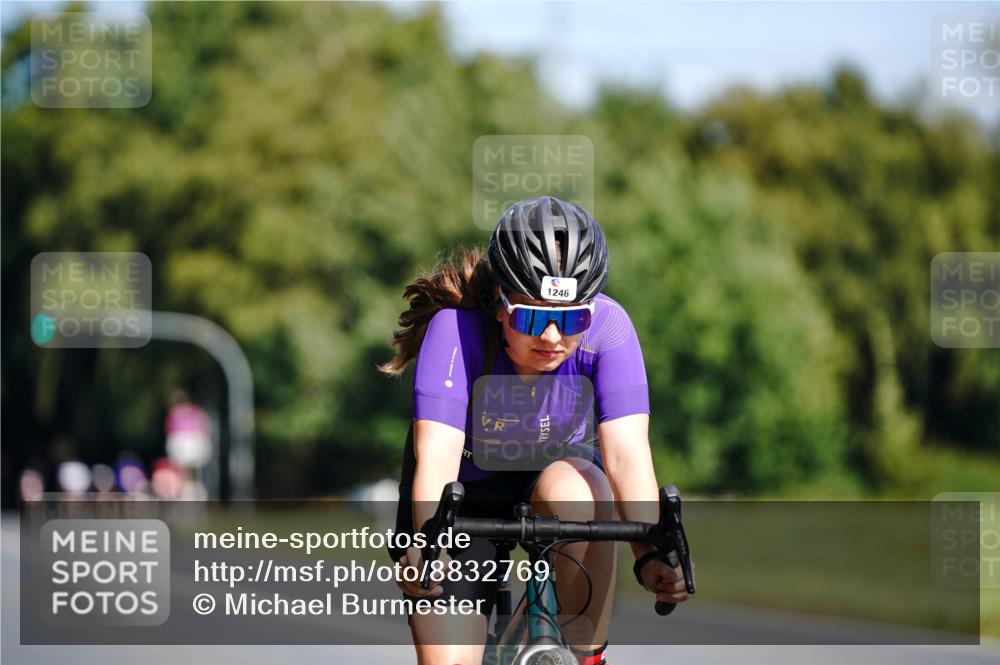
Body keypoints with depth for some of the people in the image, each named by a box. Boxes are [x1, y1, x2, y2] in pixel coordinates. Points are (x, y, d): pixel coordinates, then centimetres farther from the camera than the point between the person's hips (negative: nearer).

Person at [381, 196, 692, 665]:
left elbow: (626, 452, -34)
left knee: (578, 495, -35)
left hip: (552, 472, 1)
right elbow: (436, 456, -40)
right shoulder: (455, 329, -30)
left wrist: (651, 554, -49)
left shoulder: (607, 327, -26)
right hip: (466, 493, -1)